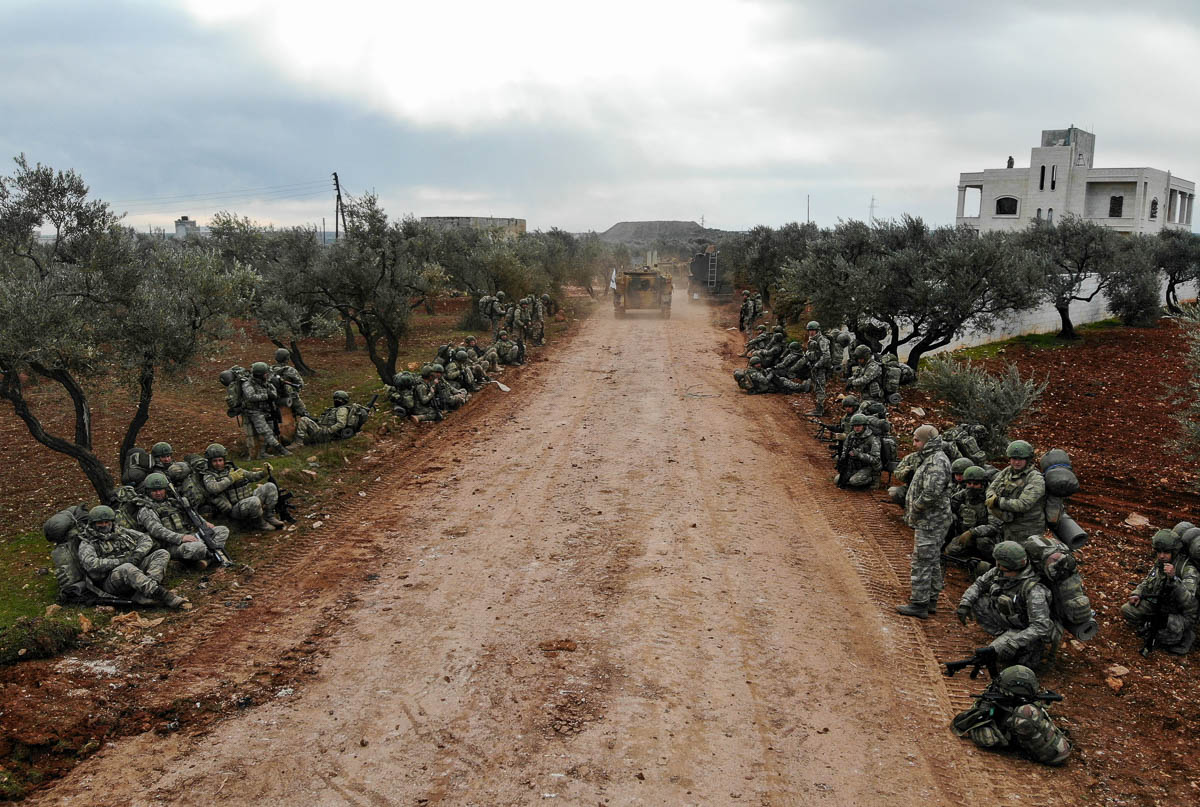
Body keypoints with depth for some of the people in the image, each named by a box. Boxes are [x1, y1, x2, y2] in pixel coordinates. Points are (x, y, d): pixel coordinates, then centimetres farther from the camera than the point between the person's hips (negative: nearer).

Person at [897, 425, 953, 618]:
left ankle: (919, 604, -3)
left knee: (922, 561, -7)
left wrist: (914, 510, -16)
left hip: (930, 521, -11)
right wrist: (911, 512, 10)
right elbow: (919, 487, 20)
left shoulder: (937, 461, -19)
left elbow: (931, 493, -29)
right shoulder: (929, 459, 14)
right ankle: (930, 601, 25)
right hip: (930, 520, 11)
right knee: (932, 561, 16)